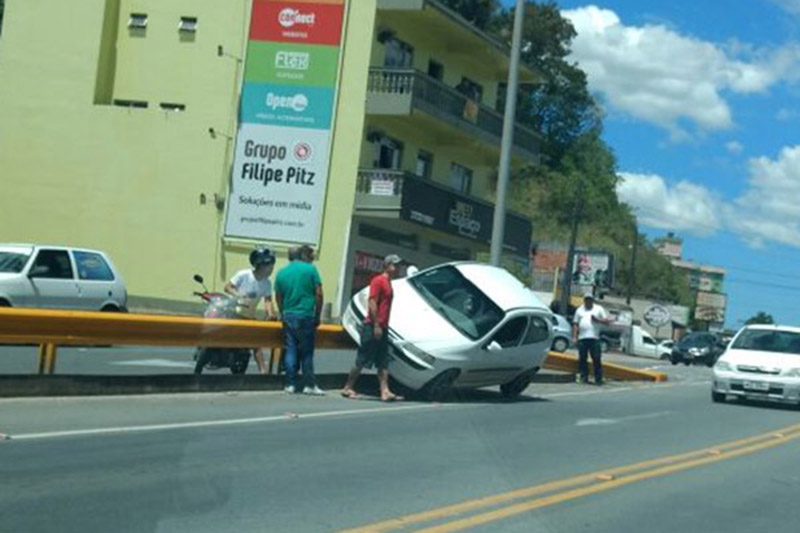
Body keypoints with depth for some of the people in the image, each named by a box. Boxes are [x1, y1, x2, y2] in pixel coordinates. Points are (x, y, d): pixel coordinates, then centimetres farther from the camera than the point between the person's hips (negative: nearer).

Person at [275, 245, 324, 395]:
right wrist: (317, 315, 4)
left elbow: (278, 298, 12)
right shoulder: (310, 269, -3)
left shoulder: (281, 273, 7)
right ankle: (309, 385, 6)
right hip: (306, 316, -3)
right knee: (306, 353, 4)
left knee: (290, 351, 7)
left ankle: (290, 384, 7)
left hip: (288, 316, 3)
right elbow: (318, 294, -5)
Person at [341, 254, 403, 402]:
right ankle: (347, 388, 4)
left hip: (382, 328, 9)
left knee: (383, 362, 3)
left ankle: (385, 391, 0)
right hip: (372, 327, -9)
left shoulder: (388, 283, 17)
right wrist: (376, 325, -20)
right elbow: (372, 303, -16)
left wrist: (384, 326, 15)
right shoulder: (378, 280, -9)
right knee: (362, 360, -4)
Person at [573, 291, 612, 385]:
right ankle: (584, 378, 8)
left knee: (597, 359, -6)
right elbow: (575, 324, 14)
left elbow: (607, 321, 8)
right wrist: (574, 337, 5)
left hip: (594, 338, -2)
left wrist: (597, 320, -8)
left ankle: (598, 379, -3)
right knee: (582, 359, 2)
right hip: (582, 338, 2)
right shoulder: (579, 310, 17)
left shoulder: (599, 309, 12)